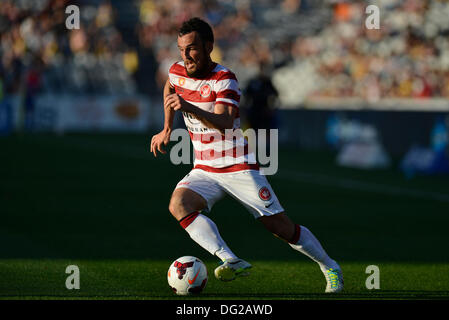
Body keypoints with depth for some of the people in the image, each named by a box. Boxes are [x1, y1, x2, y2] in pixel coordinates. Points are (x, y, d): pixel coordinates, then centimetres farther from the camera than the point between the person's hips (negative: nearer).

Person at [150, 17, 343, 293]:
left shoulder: (224, 79, -18)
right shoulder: (177, 72, 1)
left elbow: (225, 123, -34)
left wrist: (188, 108, -49)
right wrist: (167, 129, 25)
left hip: (238, 167, -5)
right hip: (204, 170, 5)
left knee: (282, 227, -3)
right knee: (179, 204, -27)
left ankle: (330, 268, 21)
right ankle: (231, 261, -36)